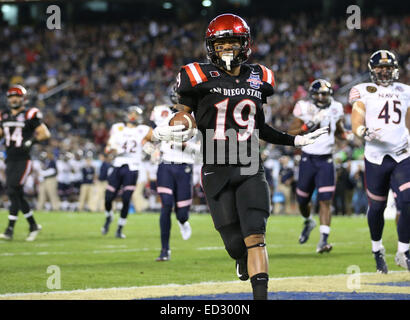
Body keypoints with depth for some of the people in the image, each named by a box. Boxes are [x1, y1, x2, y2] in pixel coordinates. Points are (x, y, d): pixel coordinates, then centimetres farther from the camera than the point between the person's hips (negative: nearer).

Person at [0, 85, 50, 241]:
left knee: (13, 192, -13)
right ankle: (33, 225, 21)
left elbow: (45, 133, -6)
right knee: (17, 194, 7)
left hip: (23, 160, -7)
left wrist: (31, 141, -20)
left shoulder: (30, 115, -5)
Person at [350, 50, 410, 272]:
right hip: (375, 157, -2)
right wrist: (366, 133, -26)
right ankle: (377, 248, 31)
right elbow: (356, 126, -6)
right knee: (376, 207, 5)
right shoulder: (364, 93, 3)